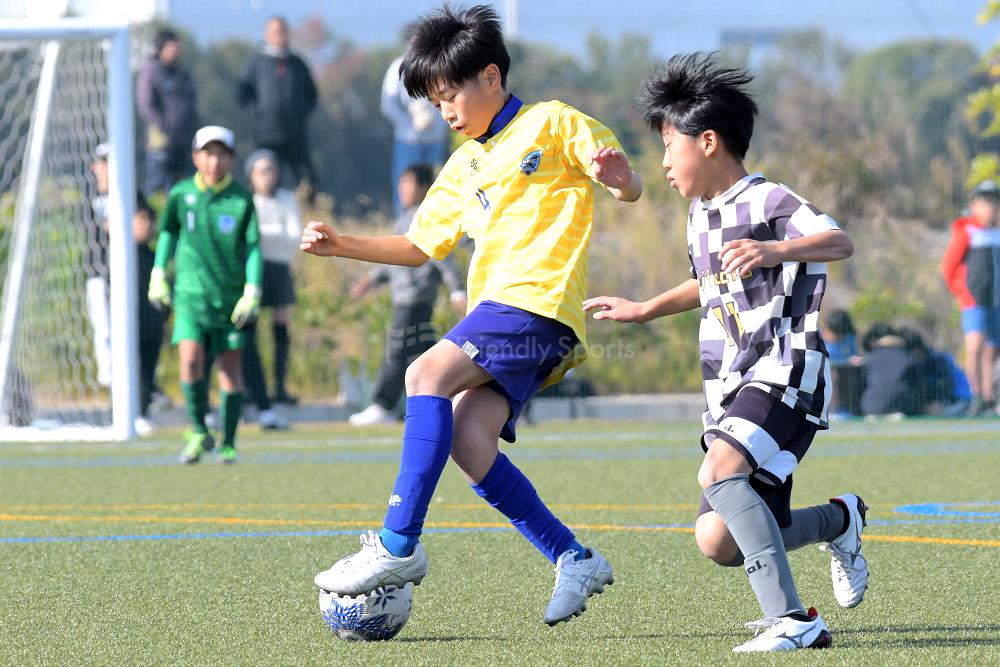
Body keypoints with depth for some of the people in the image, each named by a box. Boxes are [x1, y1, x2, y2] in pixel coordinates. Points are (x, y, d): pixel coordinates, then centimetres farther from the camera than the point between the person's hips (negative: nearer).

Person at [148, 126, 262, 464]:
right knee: (190, 358, -16)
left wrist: (252, 292, -10)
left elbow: (253, 246, -2)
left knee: (229, 364, 4)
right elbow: (168, 231, 19)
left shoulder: (242, 200, -2)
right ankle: (199, 432, 1)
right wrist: (158, 274, 16)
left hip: (231, 295, 0)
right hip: (190, 292, 0)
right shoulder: (181, 194, 2)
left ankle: (228, 443, 15)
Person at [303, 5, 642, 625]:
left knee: (428, 374, -23)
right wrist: (342, 244, 17)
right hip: (499, 308, 8)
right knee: (467, 441, -11)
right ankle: (574, 560, -4)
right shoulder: (465, 166, 27)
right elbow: (419, 246, 30)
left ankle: (399, 545, -27)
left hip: (539, 301, -8)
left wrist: (618, 174, -24)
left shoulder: (552, 124, 5)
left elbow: (631, 188, 0)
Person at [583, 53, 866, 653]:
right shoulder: (700, 213, 16)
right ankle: (839, 520, 27)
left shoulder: (766, 202, -11)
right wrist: (645, 311, 43)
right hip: (732, 388, 9)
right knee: (720, 542, 1)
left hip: (785, 372, -9)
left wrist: (775, 251, -48)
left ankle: (794, 621, -34)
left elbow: (839, 242, -30)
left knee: (720, 469, -34)